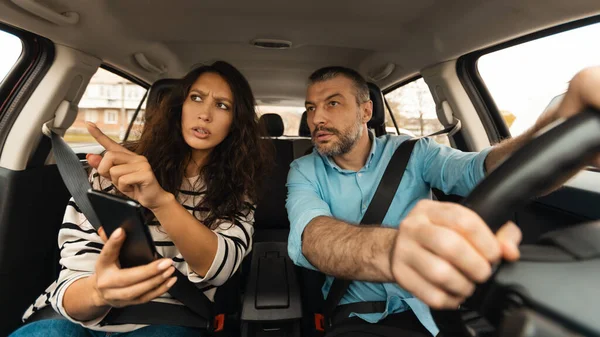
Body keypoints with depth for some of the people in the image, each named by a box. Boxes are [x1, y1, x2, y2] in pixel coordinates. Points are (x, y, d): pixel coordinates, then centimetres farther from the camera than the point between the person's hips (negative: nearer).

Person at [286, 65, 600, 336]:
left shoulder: (412, 153, -1)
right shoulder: (304, 172, -6)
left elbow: (473, 170, -20)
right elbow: (308, 237, -26)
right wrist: (390, 252, -46)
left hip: (426, 306, 2)